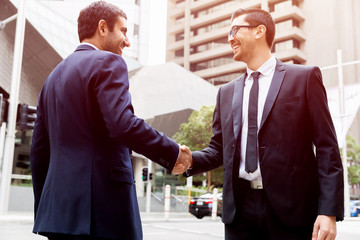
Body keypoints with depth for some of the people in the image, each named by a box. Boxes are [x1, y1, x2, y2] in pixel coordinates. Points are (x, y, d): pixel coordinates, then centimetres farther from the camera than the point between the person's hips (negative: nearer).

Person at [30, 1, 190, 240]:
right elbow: (123, 124, -21)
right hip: (102, 208, -8)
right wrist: (173, 153, -8)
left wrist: (43, 209, 22)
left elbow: (39, 150, 17)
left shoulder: (54, 76, 18)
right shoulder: (108, 62, -5)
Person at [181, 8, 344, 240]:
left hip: (291, 210, -3)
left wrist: (329, 212, -11)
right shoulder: (227, 92, 14)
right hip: (239, 210, 4)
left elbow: (327, 147, -3)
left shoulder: (305, 77, 1)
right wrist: (191, 160, -5)